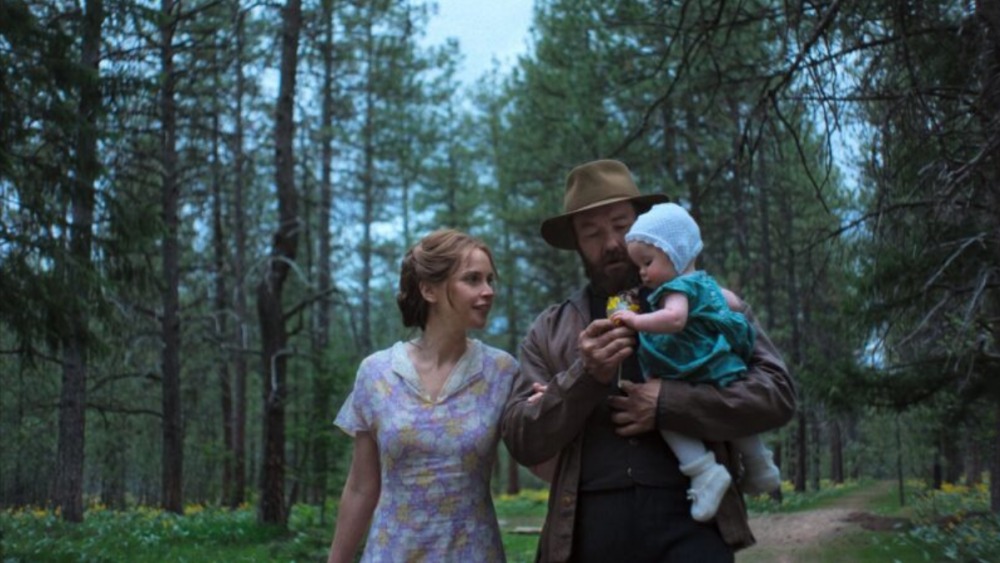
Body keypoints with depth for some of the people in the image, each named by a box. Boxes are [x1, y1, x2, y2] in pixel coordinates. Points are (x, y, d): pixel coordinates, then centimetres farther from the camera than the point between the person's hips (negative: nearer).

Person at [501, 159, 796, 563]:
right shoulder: (549, 331, 12)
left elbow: (777, 392, -1)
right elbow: (522, 441, 4)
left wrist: (668, 404, -12)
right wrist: (585, 376, -12)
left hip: (690, 524, -1)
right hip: (588, 530, 2)